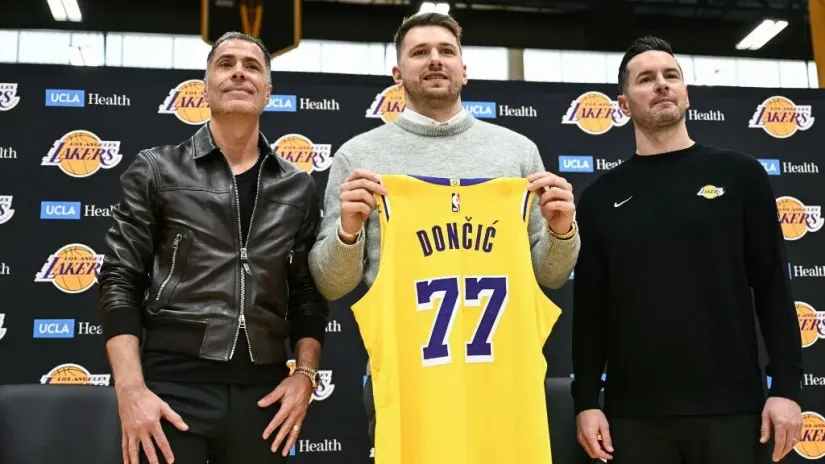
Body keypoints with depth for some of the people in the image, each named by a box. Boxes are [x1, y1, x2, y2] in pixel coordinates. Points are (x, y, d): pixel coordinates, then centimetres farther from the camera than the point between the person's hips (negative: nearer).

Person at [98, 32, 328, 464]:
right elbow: (120, 282, 0)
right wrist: (131, 389, -10)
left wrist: (304, 374, 0)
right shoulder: (156, 170, 4)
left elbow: (309, 294, 12)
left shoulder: (298, 188, 10)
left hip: (263, 389, 2)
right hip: (172, 382, -2)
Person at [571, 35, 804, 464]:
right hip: (635, 414, 1)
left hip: (732, 407, -1)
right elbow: (589, 308, 6)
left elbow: (773, 287, 2)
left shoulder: (739, 174, 4)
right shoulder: (601, 196, 7)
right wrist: (586, 400, 0)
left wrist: (786, 386, -5)